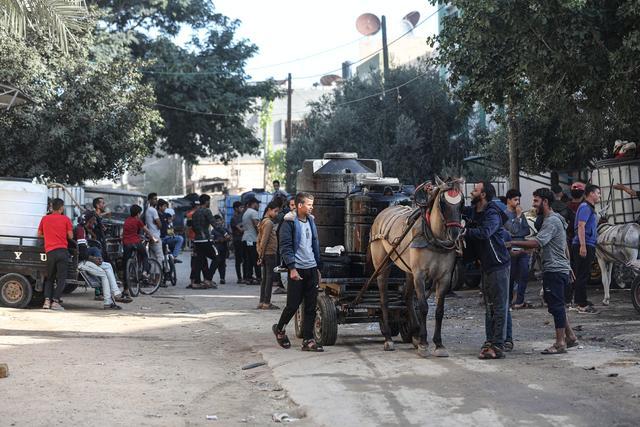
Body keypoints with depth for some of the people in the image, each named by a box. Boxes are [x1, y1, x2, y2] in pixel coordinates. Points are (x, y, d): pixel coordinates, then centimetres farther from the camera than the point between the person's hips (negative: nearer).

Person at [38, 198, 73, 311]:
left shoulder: (44, 219, 12)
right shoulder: (65, 219, 3)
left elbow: (39, 234, 21)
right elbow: (70, 236, 3)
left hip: (50, 251, 3)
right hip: (62, 250, -3)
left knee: (50, 278, 14)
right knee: (61, 278, 0)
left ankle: (47, 300, 0)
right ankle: (55, 301, -10)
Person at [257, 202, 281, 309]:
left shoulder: (263, 222, 17)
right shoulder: (269, 223, -13)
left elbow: (260, 240, 18)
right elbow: (264, 240, -17)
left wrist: (260, 255, 17)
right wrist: (261, 255, -14)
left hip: (265, 254, 10)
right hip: (270, 253, -10)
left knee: (265, 278, 11)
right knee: (269, 278, -6)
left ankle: (262, 302, 13)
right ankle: (266, 303, -6)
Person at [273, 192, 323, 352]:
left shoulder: (311, 221, 14)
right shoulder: (289, 223, -8)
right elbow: (285, 247, -13)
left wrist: (318, 268, 17)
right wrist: (292, 268, -20)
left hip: (312, 269, 6)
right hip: (297, 270, -6)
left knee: (311, 307, 3)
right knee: (293, 304, -1)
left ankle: (308, 340, 7)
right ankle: (279, 329, 23)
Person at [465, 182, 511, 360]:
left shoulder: (493, 214, -16)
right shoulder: (472, 211, 8)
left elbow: (484, 232, -34)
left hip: (498, 265, -9)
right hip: (486, 265, 9)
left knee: (499, 307, -6)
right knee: (489, 306, 15)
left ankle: (497, 346, -6)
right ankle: (490, 342, 22)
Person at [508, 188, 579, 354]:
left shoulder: (551, 221, -15)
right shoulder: (556, 219, 19)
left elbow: (536, 243, -25)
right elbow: (565, 247, 26)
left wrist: (512, 243, -21)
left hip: (555, 270, -11)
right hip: (560, 269, 11)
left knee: (556, 306, -7)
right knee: (557, 305, 16)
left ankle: (560, 343, -4)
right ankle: (570, 337, 22)